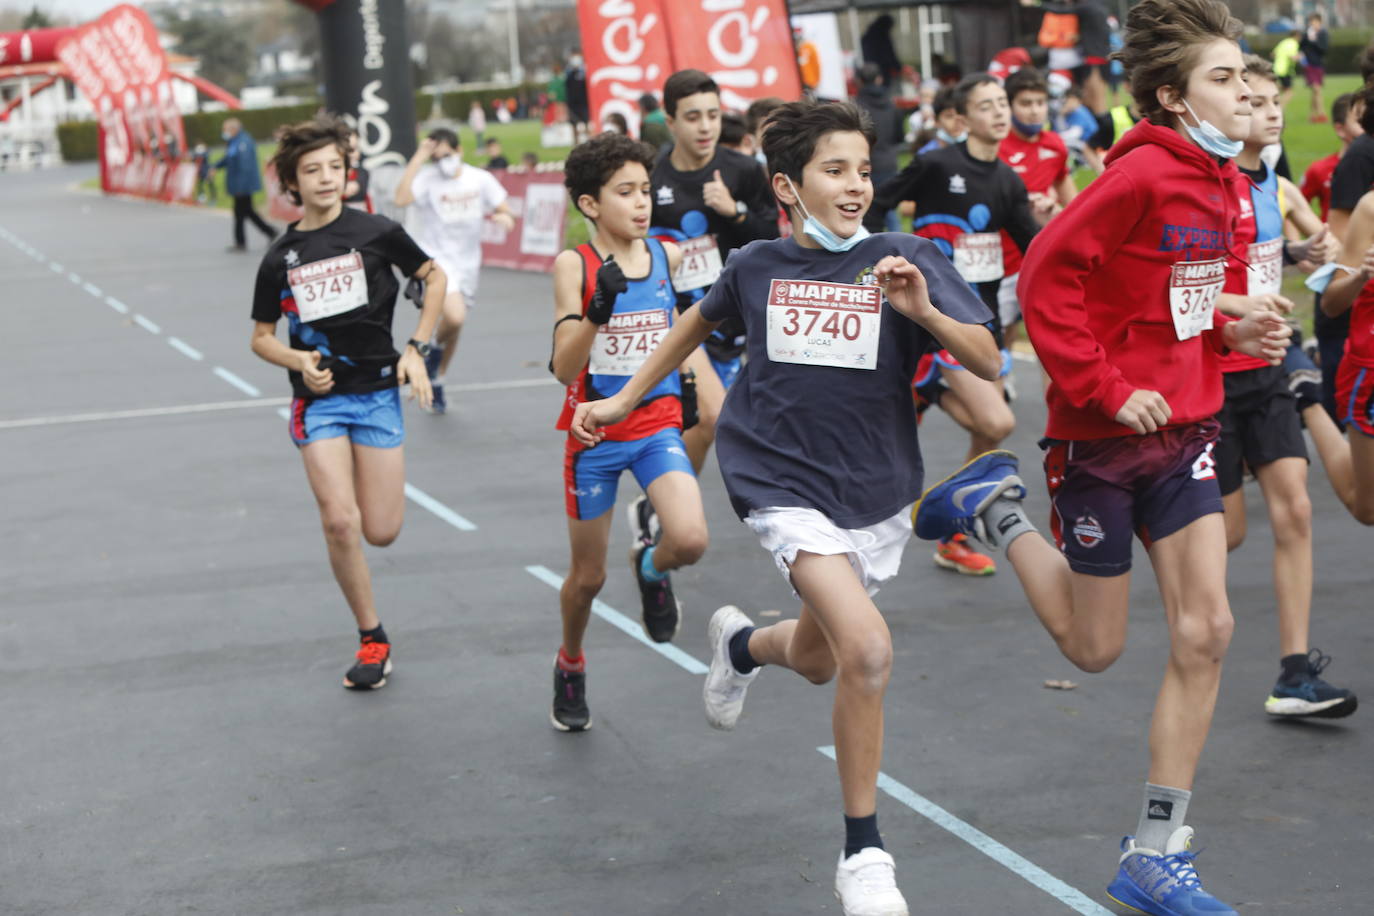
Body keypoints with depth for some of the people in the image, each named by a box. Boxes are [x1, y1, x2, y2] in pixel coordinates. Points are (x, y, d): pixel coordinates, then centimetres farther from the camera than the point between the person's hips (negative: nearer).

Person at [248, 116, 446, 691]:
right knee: (340, 522, -15)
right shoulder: (281, 258, -1)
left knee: (381, 532, -3)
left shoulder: (376, 232, -5)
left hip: (377, 391, 0)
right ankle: (372, 638, 2)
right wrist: (299, 361, -11)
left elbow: (434, 277, 10)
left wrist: (416, 349, 2)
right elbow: (261, 337, 9)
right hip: (319, 398, 0)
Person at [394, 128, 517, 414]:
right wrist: (418, 159, -30)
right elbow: (401, 198, -32)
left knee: (454, 329, 15)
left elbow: (504, 212, 8)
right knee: (454, 316, -28)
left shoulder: (480, 179, -1)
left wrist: (503, 218, -17)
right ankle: (436, 347, 5)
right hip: (437, 260, -5)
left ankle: (436, 382, 36)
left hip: (468, 263, 5)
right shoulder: (427, 179, -13)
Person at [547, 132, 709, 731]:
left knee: (689, 540, -23)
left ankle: (652, 566, 13)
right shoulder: (575, 266, -11)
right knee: (587, 575, 9)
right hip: (595, 433, -2)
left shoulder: (669, 256, -2)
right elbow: (564, 368, -19)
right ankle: (570, 665, 38)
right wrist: (598, 307, -31)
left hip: (657, 422, 2)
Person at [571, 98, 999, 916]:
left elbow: (988, 365, -12)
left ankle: (742, 644, 57)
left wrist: (925, 311, -29)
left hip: (876, 489, 2)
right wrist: (622, 402, 25)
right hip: (786, 483, -2)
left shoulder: (907, 260, -7)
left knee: (816, 660, 18)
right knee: (868, 651, -22)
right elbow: (699, 322, 20)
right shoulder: (758, 267, -2)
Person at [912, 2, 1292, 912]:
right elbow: (1047, 277, -21)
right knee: (1096, 647, 7)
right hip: (1105, 437, -7)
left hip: (1186, 432, 7)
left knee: (1205, 631, -3)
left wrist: (1232, 331, 1)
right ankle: (999, 509, 31)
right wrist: (1104, 390, -21)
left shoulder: (1220, 182, 7)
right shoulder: (1141, 175, -19)